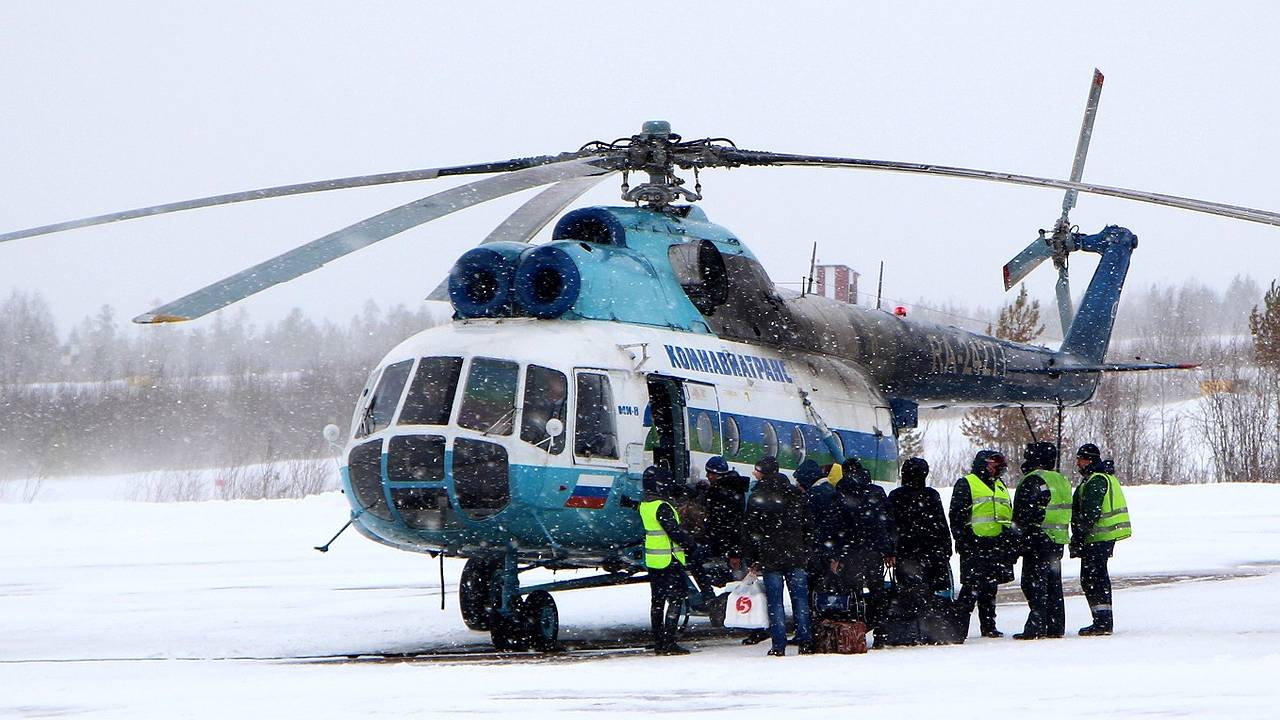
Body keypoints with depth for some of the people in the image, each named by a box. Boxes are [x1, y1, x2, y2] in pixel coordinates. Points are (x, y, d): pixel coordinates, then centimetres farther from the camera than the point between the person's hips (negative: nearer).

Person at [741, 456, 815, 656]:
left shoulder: (756, 497, -7)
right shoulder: (795, 494, 6)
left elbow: (750, 532, -6)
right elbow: (808, 526, 10)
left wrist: (752, 560, 1)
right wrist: (806, 552, 15)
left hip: (770, 558, -3)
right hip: (795, 556, 3)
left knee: (775, 601, 1)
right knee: (800, 598, 7)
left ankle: (779, 645, -2)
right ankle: (805, 642, 4)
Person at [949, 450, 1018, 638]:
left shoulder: (1000, 487, 24)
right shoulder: (965, 484, 1)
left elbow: (1010, 517, 29)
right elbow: (956, 515, -6)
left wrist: (1011, 542, 21)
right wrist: (962, 540, -13)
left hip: (998, 545, 7)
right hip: (975, 543, -7)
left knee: (990, 587, 9)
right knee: (972, 586, -13)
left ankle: (988, 625, 14)